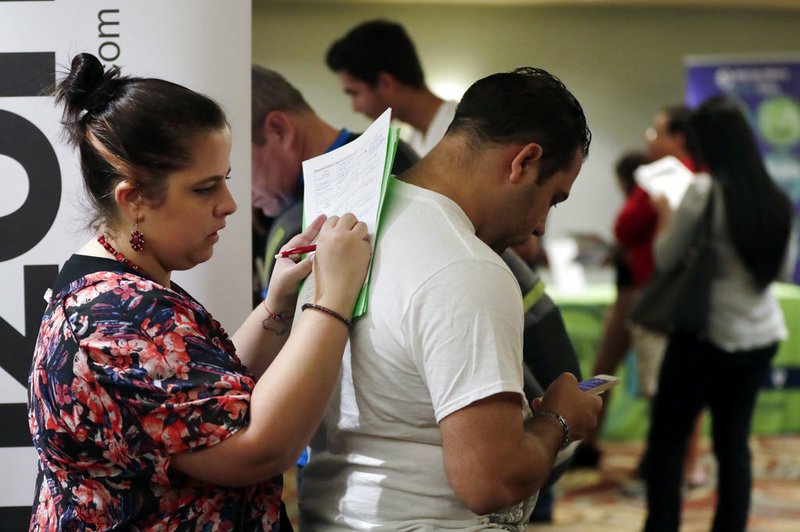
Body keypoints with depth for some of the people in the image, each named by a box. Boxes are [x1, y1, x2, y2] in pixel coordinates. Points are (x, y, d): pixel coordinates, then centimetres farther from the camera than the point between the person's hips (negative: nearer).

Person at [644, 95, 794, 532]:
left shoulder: (704, 190, -14)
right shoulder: (775, 198, 6)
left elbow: (665, 259, -7)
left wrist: (666, 217, 9)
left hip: (708, 332, -6)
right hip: (760, 334, 6)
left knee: (667, 439, 3)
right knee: (734, 442, 11)